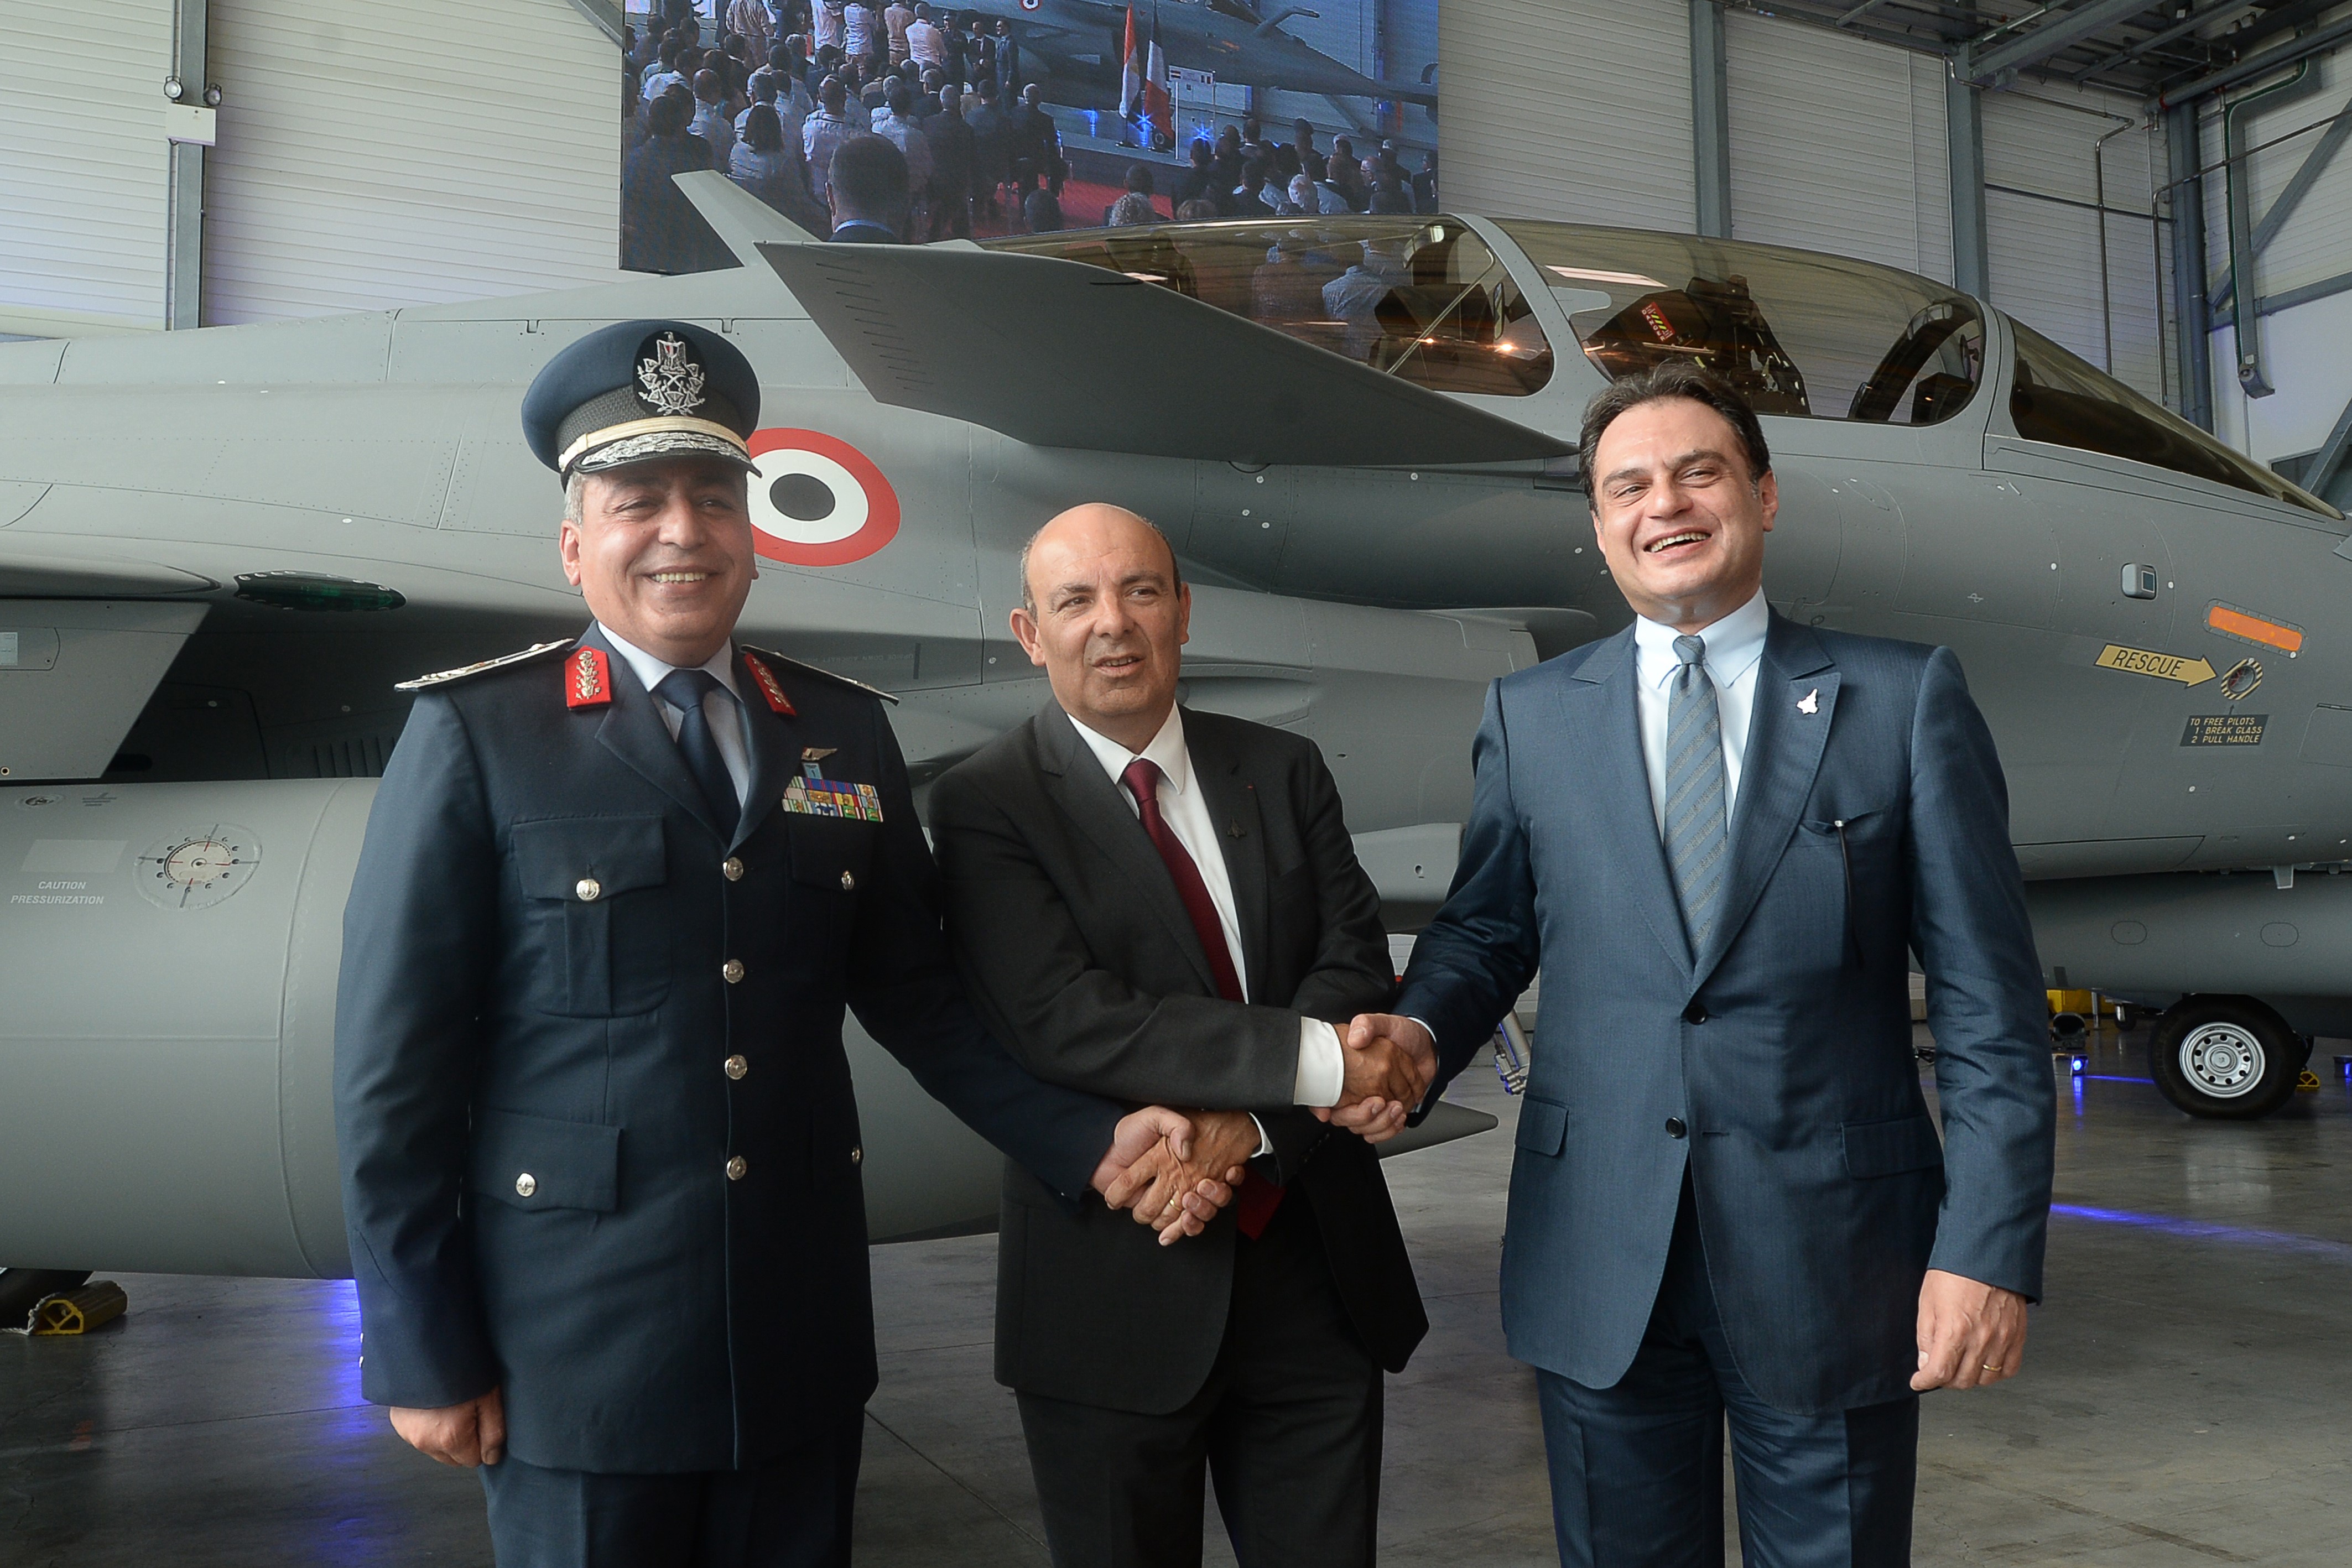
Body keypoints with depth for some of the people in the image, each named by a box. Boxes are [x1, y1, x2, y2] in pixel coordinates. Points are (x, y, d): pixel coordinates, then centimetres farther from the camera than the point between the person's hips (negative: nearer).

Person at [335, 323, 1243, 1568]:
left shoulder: (845, 732, 4)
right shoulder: (476, 735, -8)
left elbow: (912, 993, 8)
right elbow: (395, 1062, -7)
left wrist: (1088, 1144, -3)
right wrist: (423, 1354, -6)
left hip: (803, 1342, 4)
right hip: (575, 1357, -3)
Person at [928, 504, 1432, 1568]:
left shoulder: (1285, 772, 6)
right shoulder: (986, 804, -7)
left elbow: (1357, 963, -3)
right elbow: (1069, 1022, -19)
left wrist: (1248, 1123, -19)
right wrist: (1315, 1061, -22)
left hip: (1321, 1272, 4)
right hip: (1117, 1285, -3)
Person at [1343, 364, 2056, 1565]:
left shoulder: (1906, 698, -1)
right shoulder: (1528, 717, 6)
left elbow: (1988, 1004, -3)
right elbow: (1484, 928, 12)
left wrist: (1992, 1247, -9)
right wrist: (1421, 1031, -9)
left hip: (1833, 1261, -1)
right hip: (1598, 1265, 2)